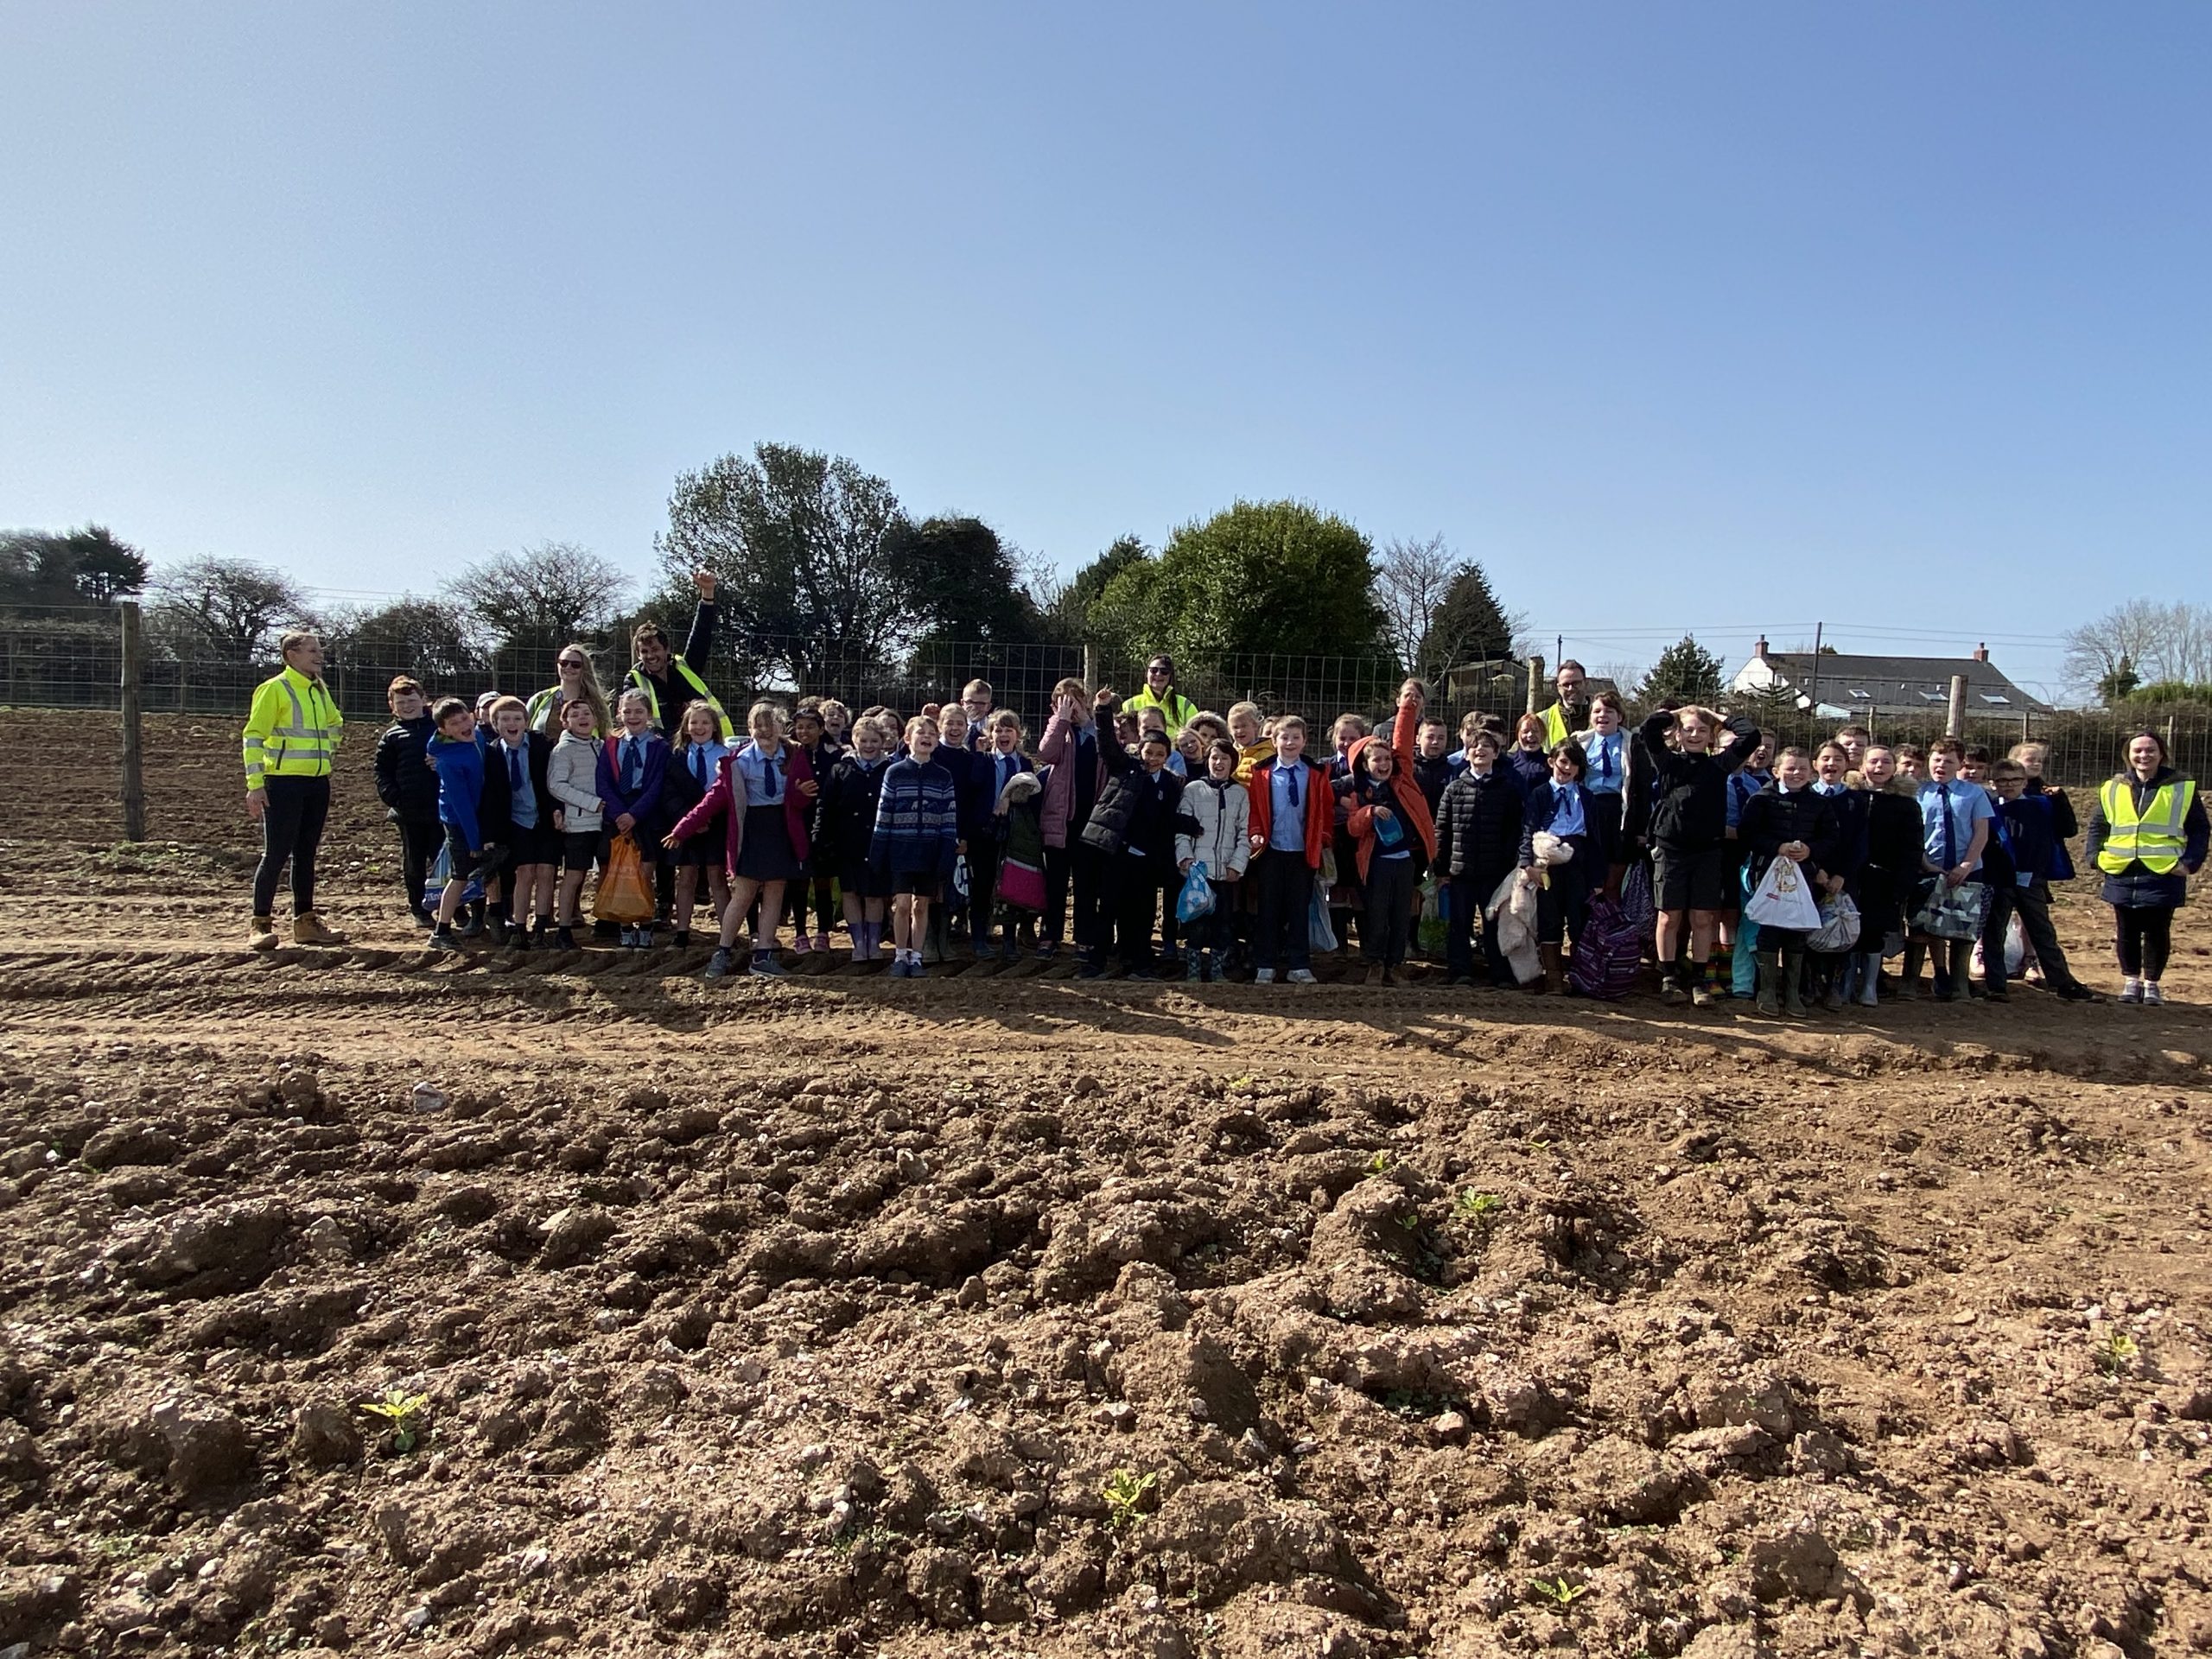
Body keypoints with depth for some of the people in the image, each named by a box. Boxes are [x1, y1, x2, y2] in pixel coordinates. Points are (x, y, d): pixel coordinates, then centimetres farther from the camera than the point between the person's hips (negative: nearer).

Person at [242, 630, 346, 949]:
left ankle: (305, 923, 17)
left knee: (306, 854, 11)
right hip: (284, 783, -7)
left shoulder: (320, 689, 13)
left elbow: (334, 722, 32)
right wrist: (255, 784, -16)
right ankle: (261, 924, 2)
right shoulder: (274, 689, -8)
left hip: (318, 784, 7)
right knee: (276, 854, -5)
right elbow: (253, 736, -11)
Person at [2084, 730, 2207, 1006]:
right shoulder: (2112, 788, 7)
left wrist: (2191, 862, -6)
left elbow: (2198, 830, 5)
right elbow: (2097, 825, 13)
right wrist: (2095, 856, 0)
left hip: (2164, 874, -2)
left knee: (2157, 931, 4)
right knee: (2127, 931, 8)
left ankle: (2152, 983, 17)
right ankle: (2131, 980, 20)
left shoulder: (2182, 788, 2)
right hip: (2121, 874, 2)